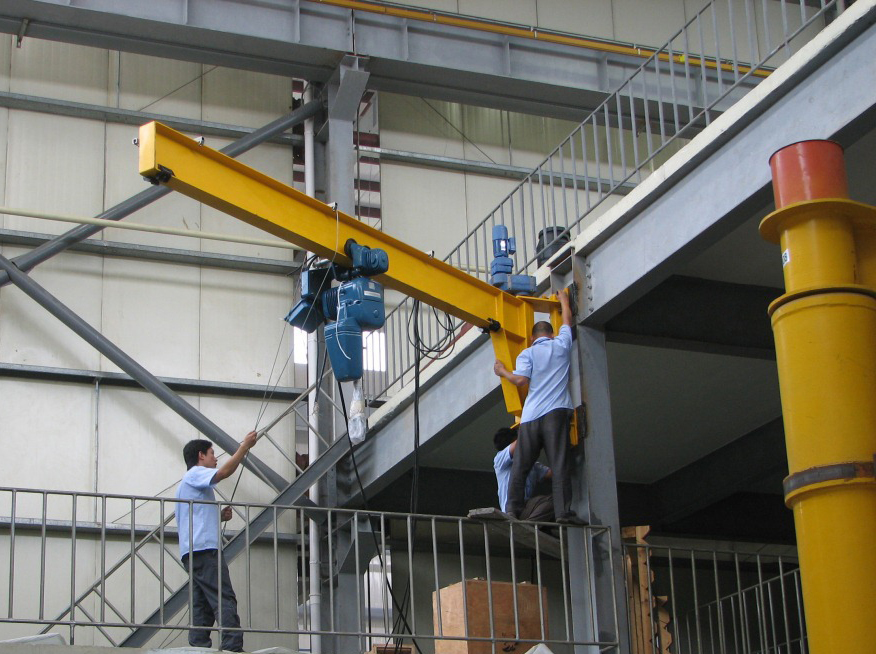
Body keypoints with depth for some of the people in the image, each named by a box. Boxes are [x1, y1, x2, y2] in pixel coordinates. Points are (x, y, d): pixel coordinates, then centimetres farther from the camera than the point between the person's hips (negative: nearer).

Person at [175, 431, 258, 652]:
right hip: (203, 548, -10)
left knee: (201, 605, 3)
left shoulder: (190, 481, 31)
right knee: (224, 600, -17)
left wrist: (219, 517, 17)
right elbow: (224, 472, -18)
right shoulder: (195, 474, 1)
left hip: (192, 552, 10)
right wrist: (245, 446, -11)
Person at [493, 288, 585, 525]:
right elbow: (567, 320, 31)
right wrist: (564, 300, 48)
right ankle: (563, 510, -18)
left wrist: (503, 372, 11)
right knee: (559, 463, -8)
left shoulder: (528, 353, 8)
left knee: (520, 465, 3)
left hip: (531, 416, 1)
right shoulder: (562, 345, 13)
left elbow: (521, 379, -7)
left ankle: (512, 509, -3)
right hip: (556, 412, 0)